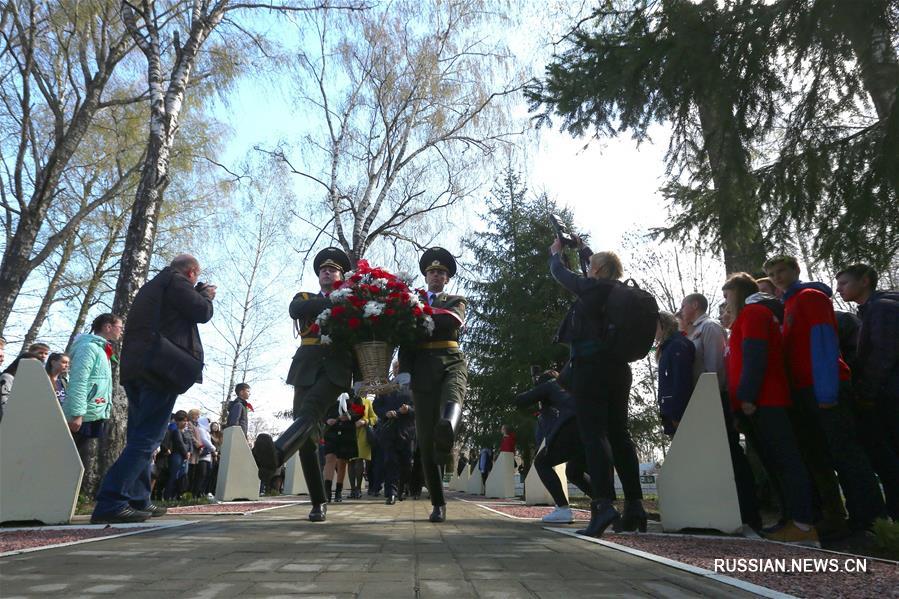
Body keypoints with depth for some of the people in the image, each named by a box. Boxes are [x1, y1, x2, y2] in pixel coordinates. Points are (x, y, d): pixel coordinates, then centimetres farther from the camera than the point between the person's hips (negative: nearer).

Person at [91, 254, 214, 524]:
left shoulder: (151, 286, 27)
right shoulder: (177, 281, 0)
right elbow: (202, 312, -8)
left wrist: (198, 294, 30)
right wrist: (206, 295, 13)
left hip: (136, 367, 9)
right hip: (162, 366, -9)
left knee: (139, 437, 12)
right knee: (146, 438, -11)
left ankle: (138, 501, 14)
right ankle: (110, 503, -17)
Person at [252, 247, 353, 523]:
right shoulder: (304, 298, 21)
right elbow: (295, 310, -3)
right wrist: (332, 303, -8)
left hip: (336, 368, -3)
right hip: (306, 369, 3)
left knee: (309, 412, -30)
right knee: (308, 438, -2)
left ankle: (275, 455, -56)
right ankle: (318, 503, 6)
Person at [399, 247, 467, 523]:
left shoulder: (456, 302, 19)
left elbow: (451, 321, -6)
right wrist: (404, 371, -6)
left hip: (451, 362, -1)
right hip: (423, 369, 1)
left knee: (453, 397, -37)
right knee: (425, 438, -3)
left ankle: (447, 430, -71)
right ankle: (437, 503, 7)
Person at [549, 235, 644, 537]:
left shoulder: (591, 287, -7)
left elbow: (560, 273, 8)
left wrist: (556, 252, 29)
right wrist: (582, 248, 45)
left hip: (590, 367, -7)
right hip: (619, 368, 7)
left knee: (594, 433, -9)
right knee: (619, 434, 10)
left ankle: (604, 503, -18)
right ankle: (634, 504, 13)